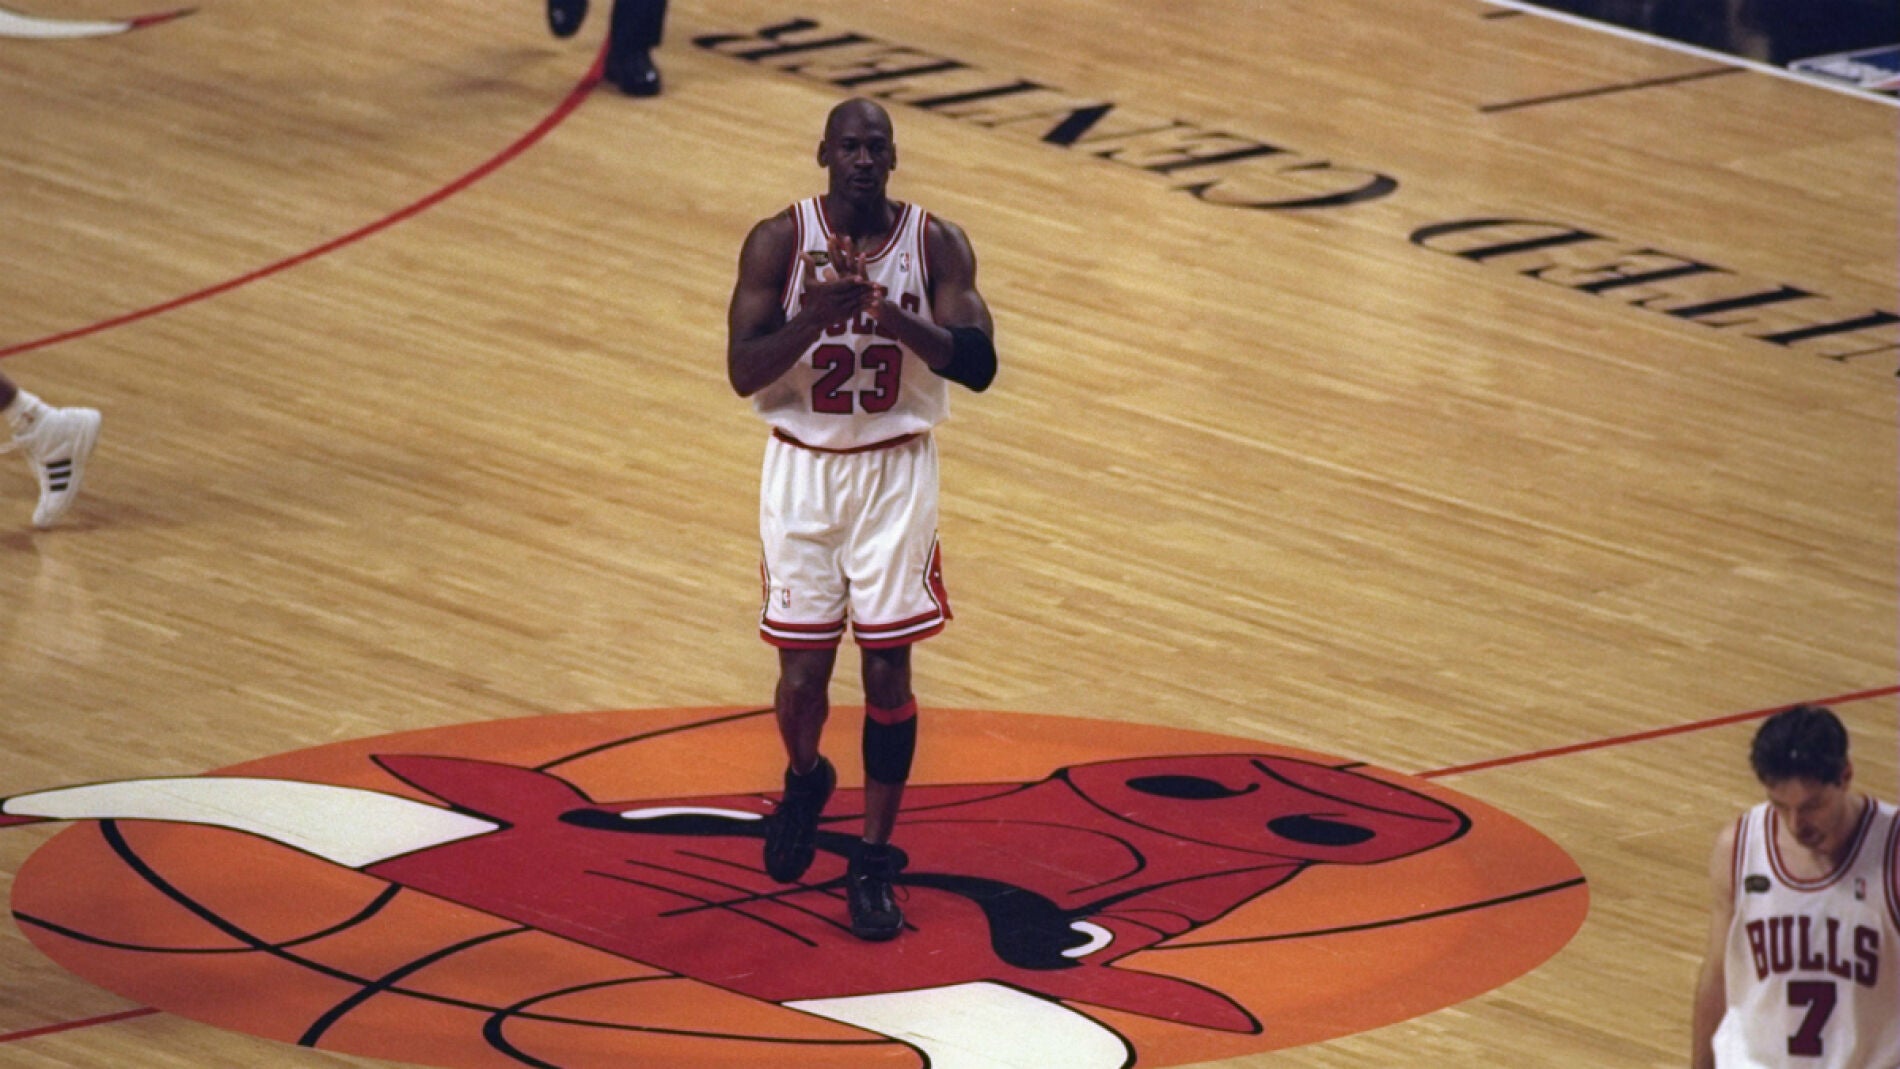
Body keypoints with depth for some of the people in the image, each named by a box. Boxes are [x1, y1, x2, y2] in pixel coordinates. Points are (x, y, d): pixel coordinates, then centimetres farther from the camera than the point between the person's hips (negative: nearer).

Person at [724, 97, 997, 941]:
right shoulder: (779, 242, -9)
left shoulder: (936, 244, -6)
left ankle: (874, 863, 11)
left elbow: (978, 365, -13)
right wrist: (816, 314, -29)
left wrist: (897, 317, -28)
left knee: (887, 670, -1)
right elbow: (743, 372, -14)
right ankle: (804, 781, 36)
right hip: (803, 469, 0)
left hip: (897, 473, 0)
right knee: (802, 673, 1)